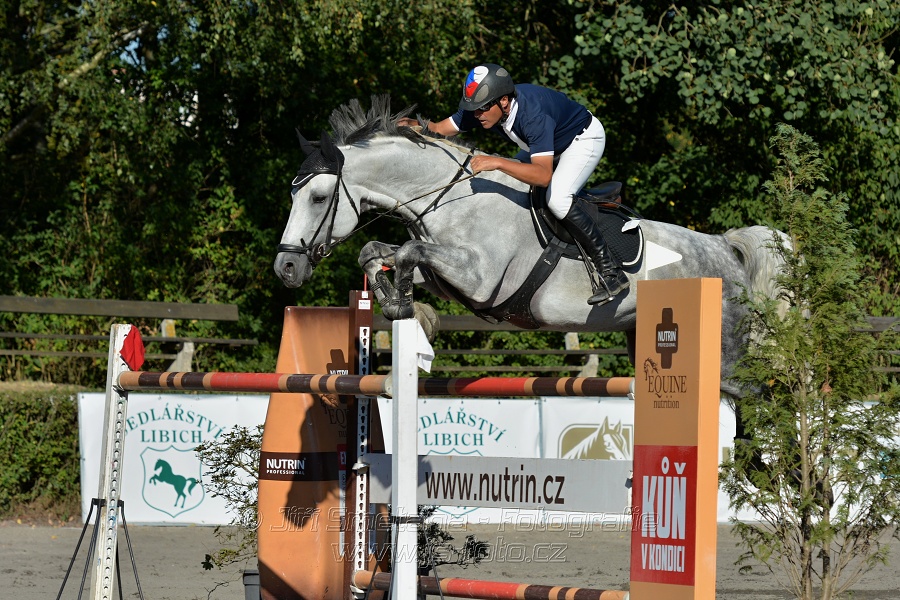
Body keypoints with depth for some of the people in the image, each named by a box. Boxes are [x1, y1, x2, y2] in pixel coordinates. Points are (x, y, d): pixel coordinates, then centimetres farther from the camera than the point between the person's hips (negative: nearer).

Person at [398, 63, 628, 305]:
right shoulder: (480, 105, -20)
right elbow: (438, 130, -11)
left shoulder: (532, 114, -42)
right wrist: (414, 125, -33)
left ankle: (611, 269, -22)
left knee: (557, 199, -29)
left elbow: (543, 175, -50)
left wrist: (498, 163, -57)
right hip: (544, 145, 9)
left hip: (584, 138, -9)